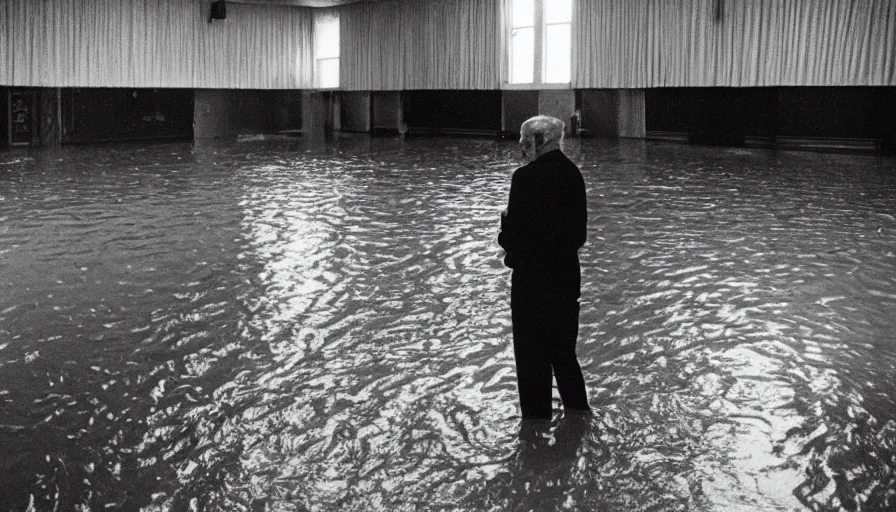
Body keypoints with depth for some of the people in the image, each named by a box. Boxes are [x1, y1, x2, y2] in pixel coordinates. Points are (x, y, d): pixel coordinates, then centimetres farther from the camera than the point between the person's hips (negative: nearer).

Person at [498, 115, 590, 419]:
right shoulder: (572, 173, 4)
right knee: (563, 350, 20)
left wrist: (505, 232, 3)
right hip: (567, 273, 7)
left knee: (532, 352, 5)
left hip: (532, 277, -7)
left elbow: (513, 234, -18)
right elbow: (580, 230, 8)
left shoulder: (526, 177, -18)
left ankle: (537, 415, 14)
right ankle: (578, 409, 31)